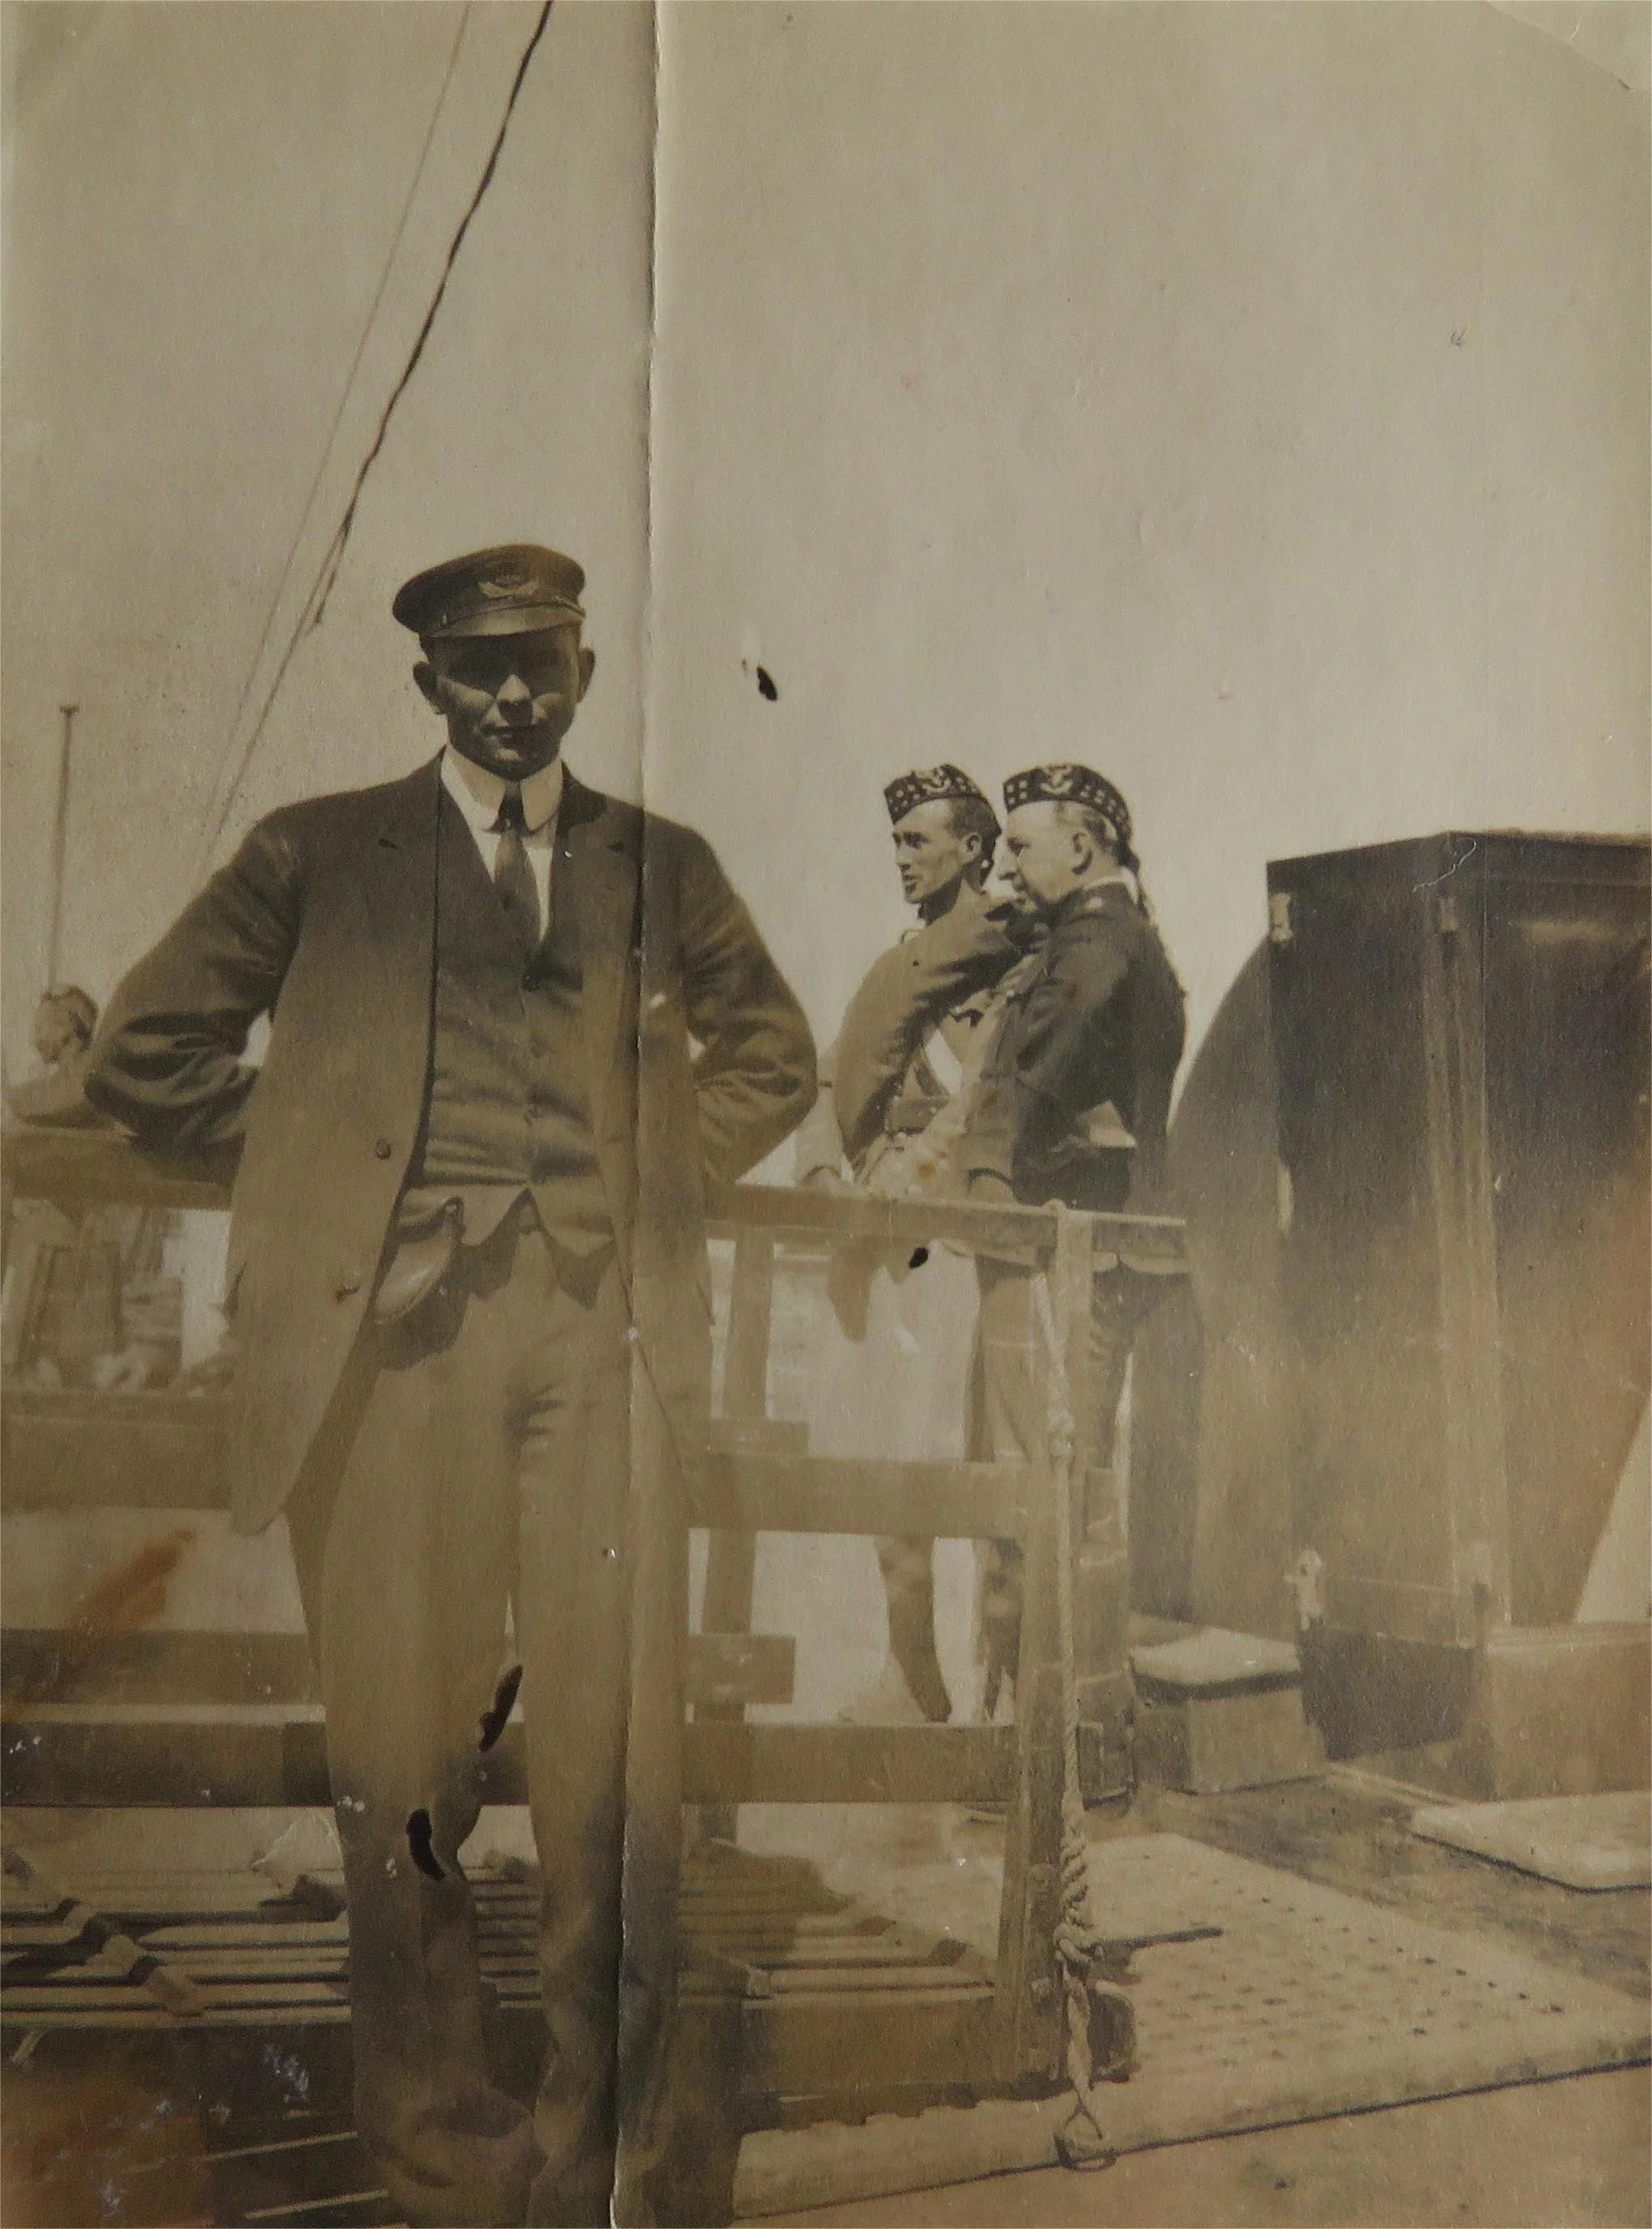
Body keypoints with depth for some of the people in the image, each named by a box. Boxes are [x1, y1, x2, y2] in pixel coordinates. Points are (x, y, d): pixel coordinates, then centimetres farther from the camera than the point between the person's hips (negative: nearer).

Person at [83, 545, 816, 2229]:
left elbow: (772, 1058, 26)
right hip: (392, 1338, -1)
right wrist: (314, 1166, 7)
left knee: (618, 1750, -1)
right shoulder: (317, 855, 11)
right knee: (400, 1749, 3)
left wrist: (658, 1179, 12)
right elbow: (145, 1054, 13)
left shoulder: (660, 865, 16)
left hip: (602, 1335, 1)